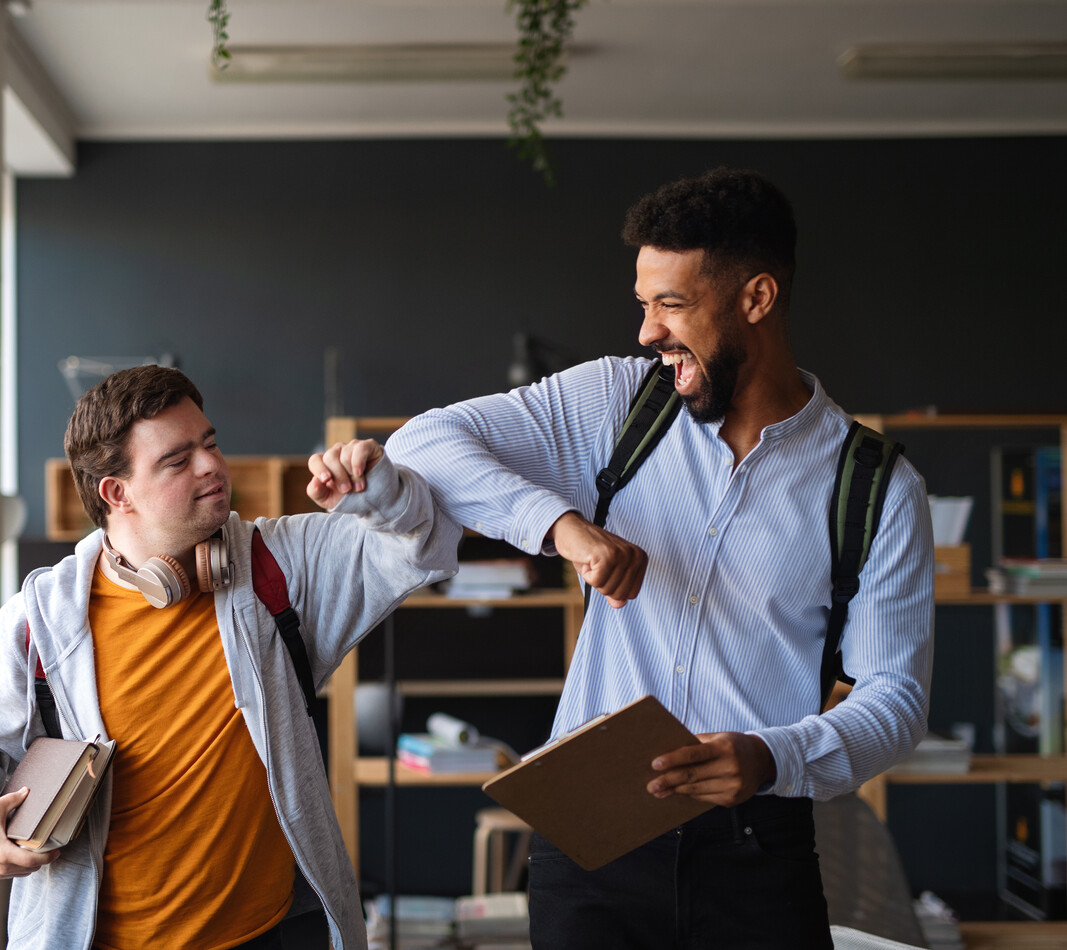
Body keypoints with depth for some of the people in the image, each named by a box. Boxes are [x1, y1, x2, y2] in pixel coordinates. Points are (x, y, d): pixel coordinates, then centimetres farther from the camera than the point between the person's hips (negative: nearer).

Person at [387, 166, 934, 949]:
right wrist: (561, 522, -19)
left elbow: (896, 698, -2)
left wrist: (771, 759, -22)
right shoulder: (616, 402, 3)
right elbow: (424, 444, -2)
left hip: (754, 850, -1)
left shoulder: (877, 490, -1)